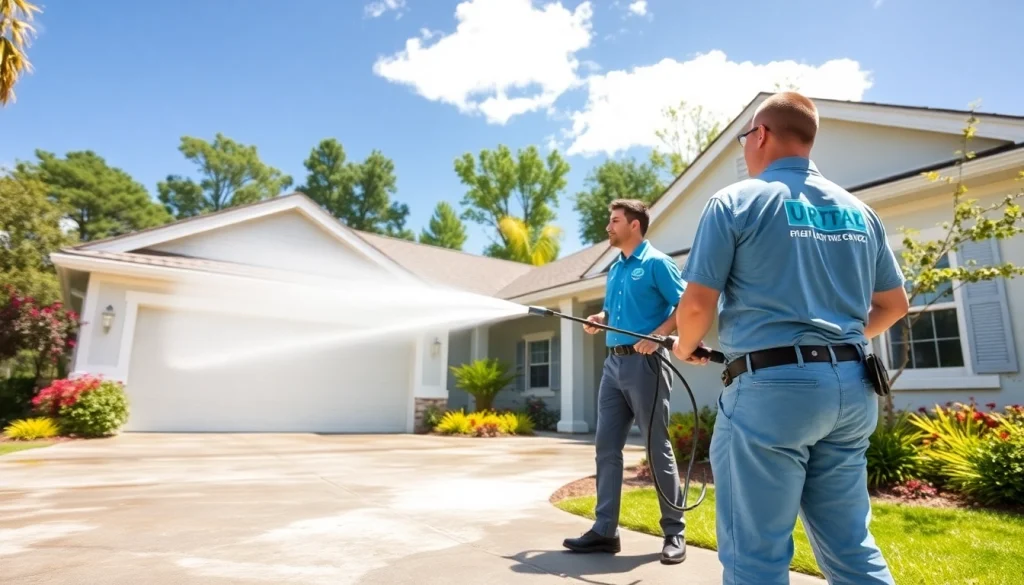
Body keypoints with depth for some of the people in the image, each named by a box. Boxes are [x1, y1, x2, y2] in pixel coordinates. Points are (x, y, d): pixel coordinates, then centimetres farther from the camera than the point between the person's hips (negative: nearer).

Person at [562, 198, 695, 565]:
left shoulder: (656, 263, -6)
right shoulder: (614, 269, 17)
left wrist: (657, 335, -21)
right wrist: (599, 320, 6)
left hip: (643, 364, -8)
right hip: (613, 363, 8)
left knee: (658, 449, 1)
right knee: (606, 448, 6)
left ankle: (674, 532, 15)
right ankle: (605, 530, 14)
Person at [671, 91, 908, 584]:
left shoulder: (735, 202, -5)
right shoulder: (859, 211, 13)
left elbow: (697, 305, -10)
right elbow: (893, 305, 19)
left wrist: (684, 349, 10)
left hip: (771, 386, -6)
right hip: (851, 388, 7)